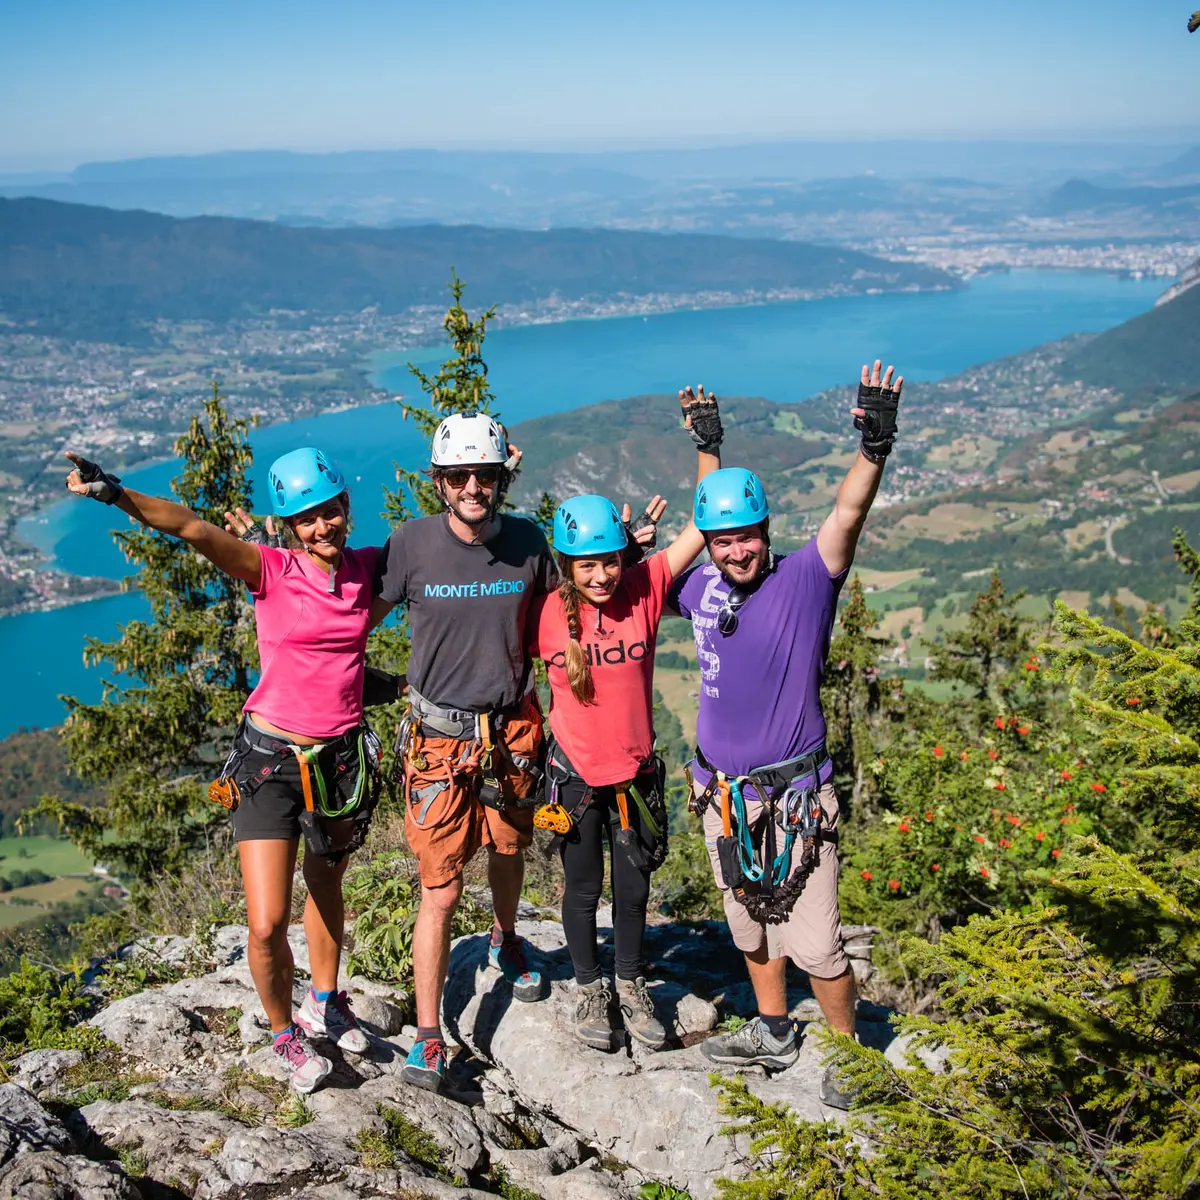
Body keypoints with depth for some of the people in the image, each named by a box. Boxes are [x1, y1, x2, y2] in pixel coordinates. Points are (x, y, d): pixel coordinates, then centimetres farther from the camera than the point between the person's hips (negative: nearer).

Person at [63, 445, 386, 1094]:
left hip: (342, 757, 4)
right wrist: (117, 494, -42)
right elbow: (195, 529, -28)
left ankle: (324, 1002, 47)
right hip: (270, 760, -3)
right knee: (267, 925, -8)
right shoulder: (272, 570, -11)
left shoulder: (368, 569, -1)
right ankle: (284, 1032, 20)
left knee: (326, 888, 24)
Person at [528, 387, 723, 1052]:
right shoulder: (549, 610, -16)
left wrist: (708, 443, -23)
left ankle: (630, 985, 39)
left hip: (635, 770, 1)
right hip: (574, 771, -1)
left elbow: (704, 524, -17)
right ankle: (589, 989, 36)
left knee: (633, 885, 16)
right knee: (583, 888, 14)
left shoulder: (645, 589, -13)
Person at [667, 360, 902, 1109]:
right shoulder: (703, 588, 2)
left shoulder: (804, 581, -12)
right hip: (722, 794, 5)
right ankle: (774, 1034, 40)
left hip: (795, 796, -5)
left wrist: (875, 449, -46)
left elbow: (847, 517, -30)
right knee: (751, 926, 20)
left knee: (814, 943, -1)